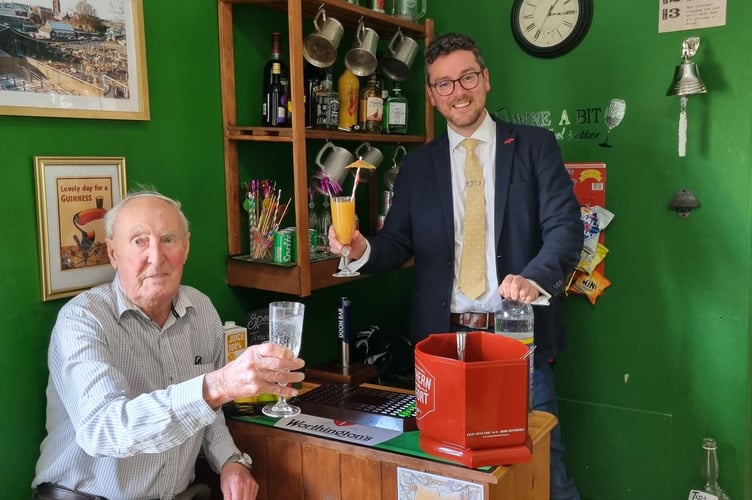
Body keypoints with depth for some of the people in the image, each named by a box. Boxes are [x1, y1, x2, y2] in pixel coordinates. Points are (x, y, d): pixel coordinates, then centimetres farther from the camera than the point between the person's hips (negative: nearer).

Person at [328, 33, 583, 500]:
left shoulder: (535, 146, 2)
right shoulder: (417, 165, 9)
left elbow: (565, 225, -7)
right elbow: (397, 243, 7)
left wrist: (534, 278, -26)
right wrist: (363, 249, -16)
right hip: (444, 337, 2)